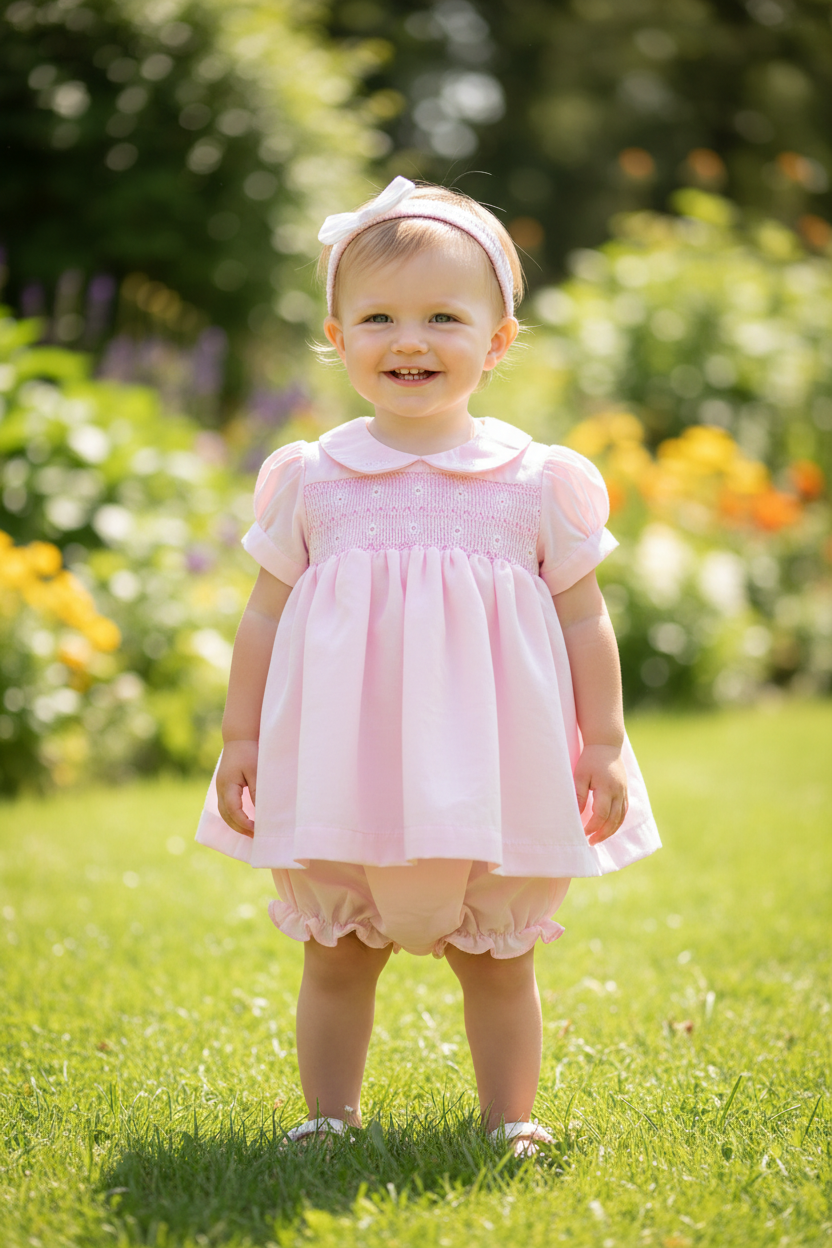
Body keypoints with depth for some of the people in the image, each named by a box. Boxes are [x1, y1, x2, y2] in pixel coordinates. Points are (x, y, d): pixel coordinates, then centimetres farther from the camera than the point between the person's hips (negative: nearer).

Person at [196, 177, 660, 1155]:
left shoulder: (538, 482, -1)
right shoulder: (310, 480, 1)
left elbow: (584, 620, 4)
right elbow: (265, 614, 7)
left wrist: (604, 744, 1)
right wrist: (241, 738, 4)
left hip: (489, 774, -1)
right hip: (341, 772, 1)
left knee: (495, 957, 10)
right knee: (335, 957, 10)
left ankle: (508, 1120, 23)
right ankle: (330, 1115, 23)